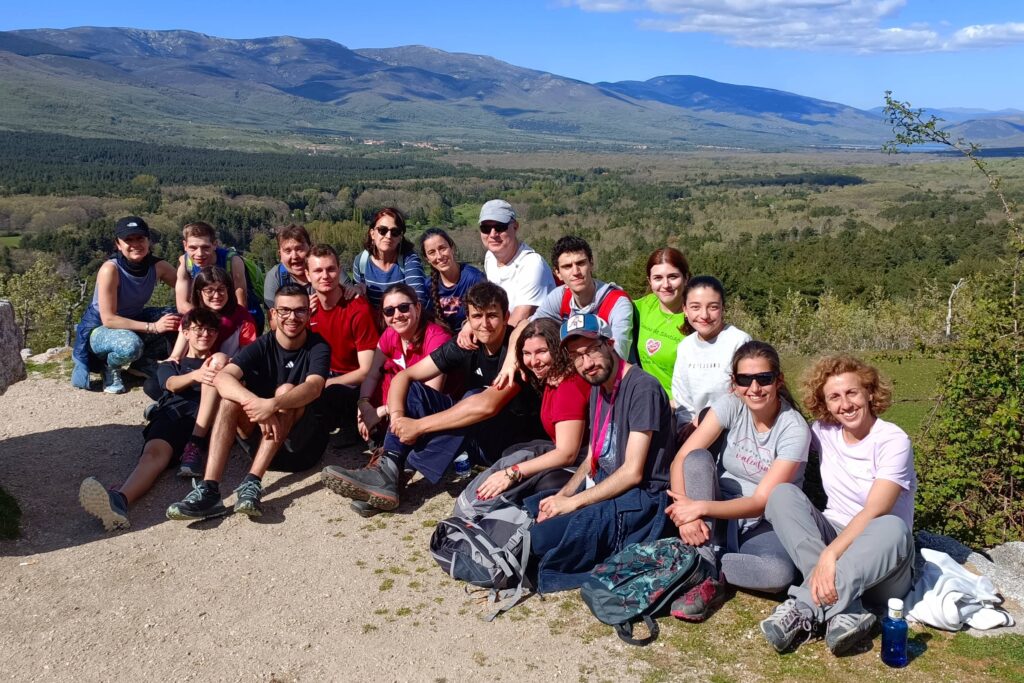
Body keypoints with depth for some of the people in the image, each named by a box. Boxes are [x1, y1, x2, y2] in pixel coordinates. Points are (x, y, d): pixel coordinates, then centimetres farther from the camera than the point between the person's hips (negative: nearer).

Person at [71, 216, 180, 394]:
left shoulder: (158, 266, -13)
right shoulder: (110, 270, -27)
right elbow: (108, 319, -28)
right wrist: (153, 327, -33)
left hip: (133, 322, 5)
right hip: (99, 329, -5)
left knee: (179, 322, -18)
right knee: (130, 344, -38)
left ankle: (145, 361, 5)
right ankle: (110, 369, -2)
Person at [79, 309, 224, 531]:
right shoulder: (170, 366, 32)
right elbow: (173, 384, 6)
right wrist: (196, 375, -20)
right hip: (174, 412, 0)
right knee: (154, 452, -32)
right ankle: (118, 500, -65)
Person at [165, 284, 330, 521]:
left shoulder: (318, 347, -8)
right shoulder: (262, 346, -2)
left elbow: (314, 387, -30)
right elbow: (221, 377, -22)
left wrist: (273, 405, -47)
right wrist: (255, 402, -41)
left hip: (302, 438, -2)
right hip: (258, 434, 3)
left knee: (286, 390, -27)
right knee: (231, 394, -22)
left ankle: (252, 483, -36)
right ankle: (209, 490, -35)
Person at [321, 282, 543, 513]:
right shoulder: (465, 345, -2)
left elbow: (488, 405, -35)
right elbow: (404, 376, -3)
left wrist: (419, 426, -30)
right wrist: (397, 415, -25)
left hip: (515, 440, -6)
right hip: (471, 439, 7)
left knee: (475, 399, -33)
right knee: (413, 389, -6)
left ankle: (390, 471, -32)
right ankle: (388, 466, -28)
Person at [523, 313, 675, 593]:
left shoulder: (643, 388, -18)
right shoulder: (598, 388, 11)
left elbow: (633, 472, -20)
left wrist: (572, 502, -17)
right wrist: (560, 496, -3)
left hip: (640, 497, -9)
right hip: (603, 485, 9)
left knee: (541, 537, -26)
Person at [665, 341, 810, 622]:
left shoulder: (794, 429, -16)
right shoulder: (730, 405, -10)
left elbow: (762, 501, -21)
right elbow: (682, 459, -17)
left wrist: (702, 507, -32)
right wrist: (685, 513, -33)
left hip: (763, 525, -3)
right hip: (717, 518, 3)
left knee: (780, 574, -36)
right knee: (698, 458, -27)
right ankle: (708, 576, -24)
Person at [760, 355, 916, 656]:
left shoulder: (893, 441, -11)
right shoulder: (823, 432, 4)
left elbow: (873, 512, -23)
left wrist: (830, 554, -35)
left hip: (878, 563, -4)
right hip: (831, 538, 4)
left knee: (892, 528, -36)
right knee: (783, 494, -21)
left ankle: (805, 608, -39)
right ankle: (845, 612, -34)